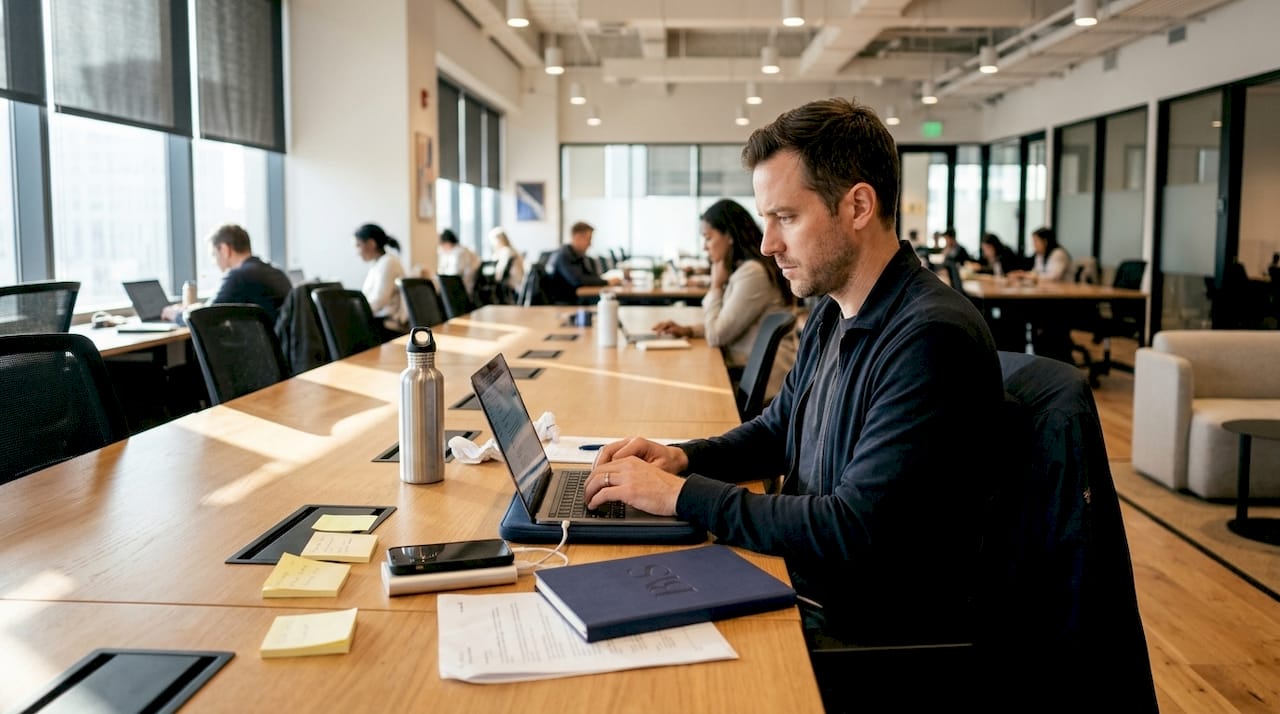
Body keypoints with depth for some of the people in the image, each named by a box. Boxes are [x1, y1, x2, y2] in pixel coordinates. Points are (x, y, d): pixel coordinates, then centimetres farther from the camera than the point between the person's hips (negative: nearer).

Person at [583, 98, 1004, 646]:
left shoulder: (931, 339, -24)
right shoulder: (831, 317, 6)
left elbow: (855, 532, -27)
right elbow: (775, 431, 21)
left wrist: (684, 495, -21)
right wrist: (681, 457, 1)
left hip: (876, 640, -8)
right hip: (804, 600, 8)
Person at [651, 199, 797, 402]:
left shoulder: (753, 273, -19)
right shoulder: (743, 269, 13)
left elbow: (716, 336, -16)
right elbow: (725, 325, 21)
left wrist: (716, 285, -6)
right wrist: (688, 330, 6)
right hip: (748, 372, 9)